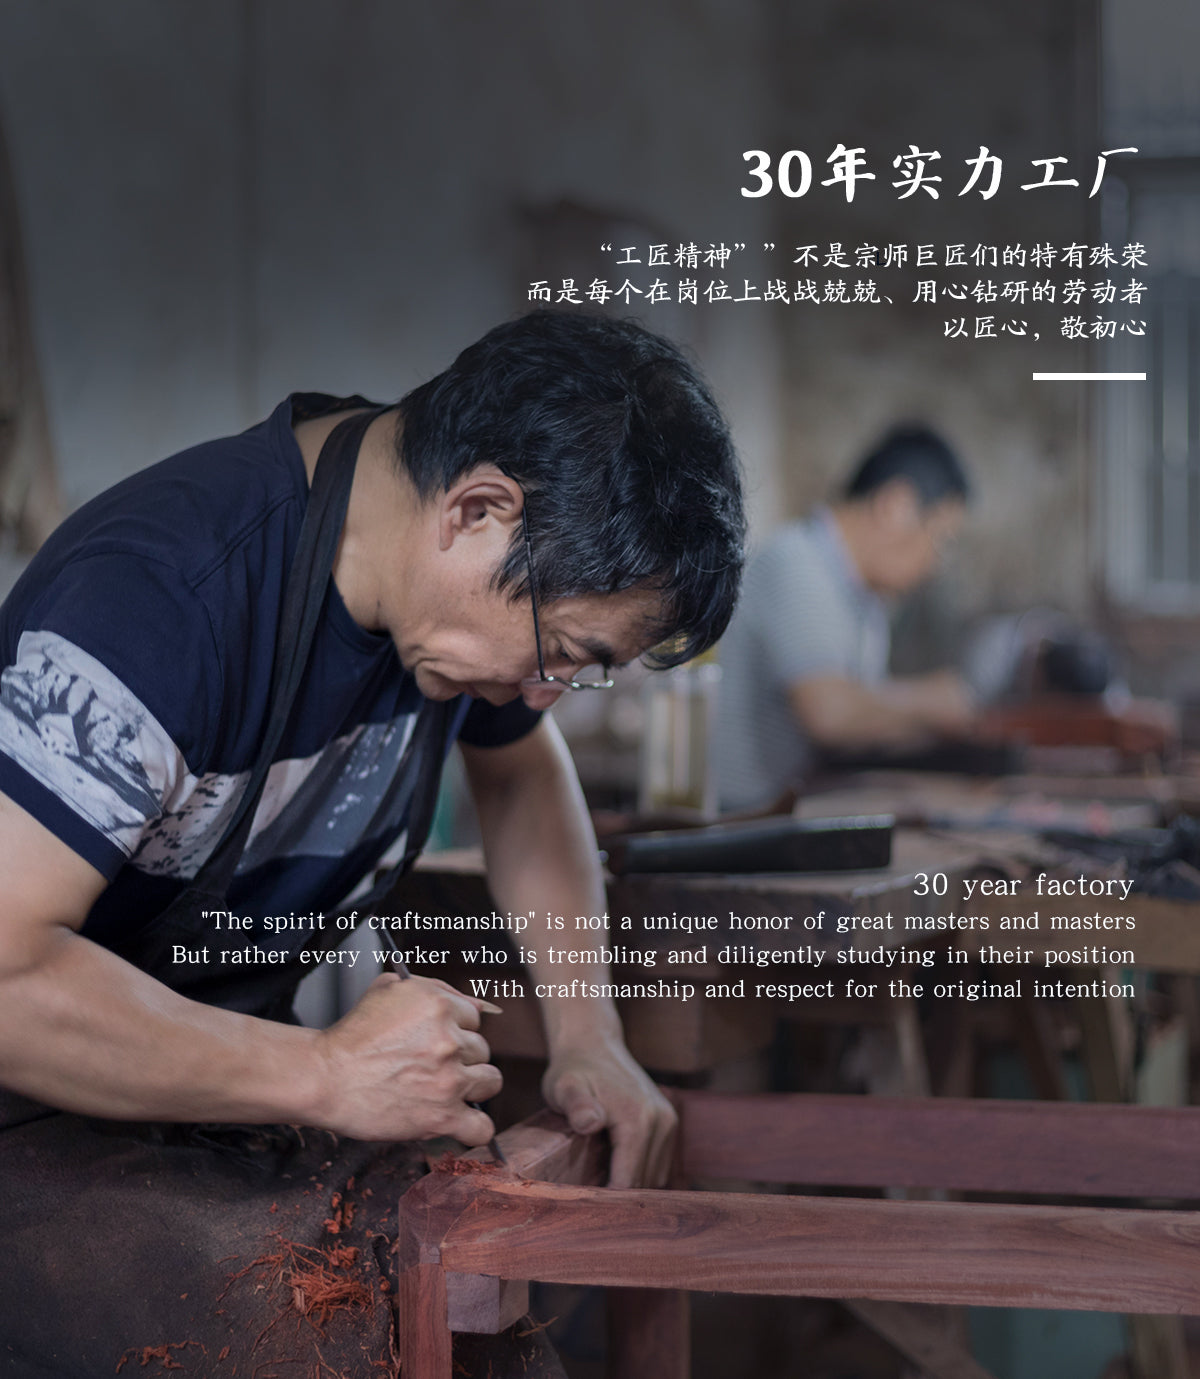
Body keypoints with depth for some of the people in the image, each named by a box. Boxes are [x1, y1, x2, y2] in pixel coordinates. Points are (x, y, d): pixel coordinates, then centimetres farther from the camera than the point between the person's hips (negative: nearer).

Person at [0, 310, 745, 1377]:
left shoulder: (458, 572, -5)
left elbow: (524, 771, 15)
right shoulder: (162, 596, -30)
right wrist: (328, 1075, -28)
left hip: (239, 1054, 7)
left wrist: (588, 1035, 2)